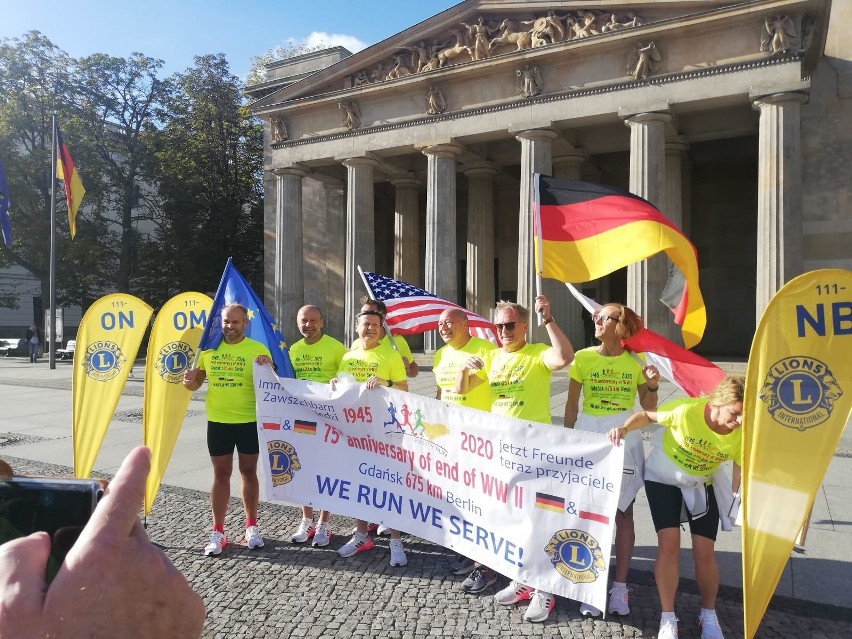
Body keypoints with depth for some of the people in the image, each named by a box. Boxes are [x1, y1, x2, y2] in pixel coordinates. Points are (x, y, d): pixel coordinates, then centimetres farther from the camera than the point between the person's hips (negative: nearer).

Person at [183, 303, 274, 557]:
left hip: (249, 421, -2)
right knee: (221, 474, 9)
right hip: (218, 421, 2)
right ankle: (217, 532, 18)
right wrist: (189, 380, -12)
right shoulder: (209, 347, 4)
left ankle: (251, 526, 25)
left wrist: (267, 368, -24)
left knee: (249, 472, 11)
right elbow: (196, 383, 11)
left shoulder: (258, 349, -4)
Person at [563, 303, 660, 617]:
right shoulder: (583, 357, -2)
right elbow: (571, 404, 3)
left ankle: (619, 586, 22)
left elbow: (649, 408, 5)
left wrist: (653, 386, -13)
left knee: (623, 515, 9)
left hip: (624, 441, 1)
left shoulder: (635, 361, 0)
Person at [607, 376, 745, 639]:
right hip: (663, 478, -2)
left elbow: (743, 472, -10)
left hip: (703, 484, 3)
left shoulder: (744, 434, -24)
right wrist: (625, 428, -35)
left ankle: (709, 615, 27)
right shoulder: (687, 410, -34)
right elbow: (648, 415, -18)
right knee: (669, 545, -10)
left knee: (704, 553, 0)